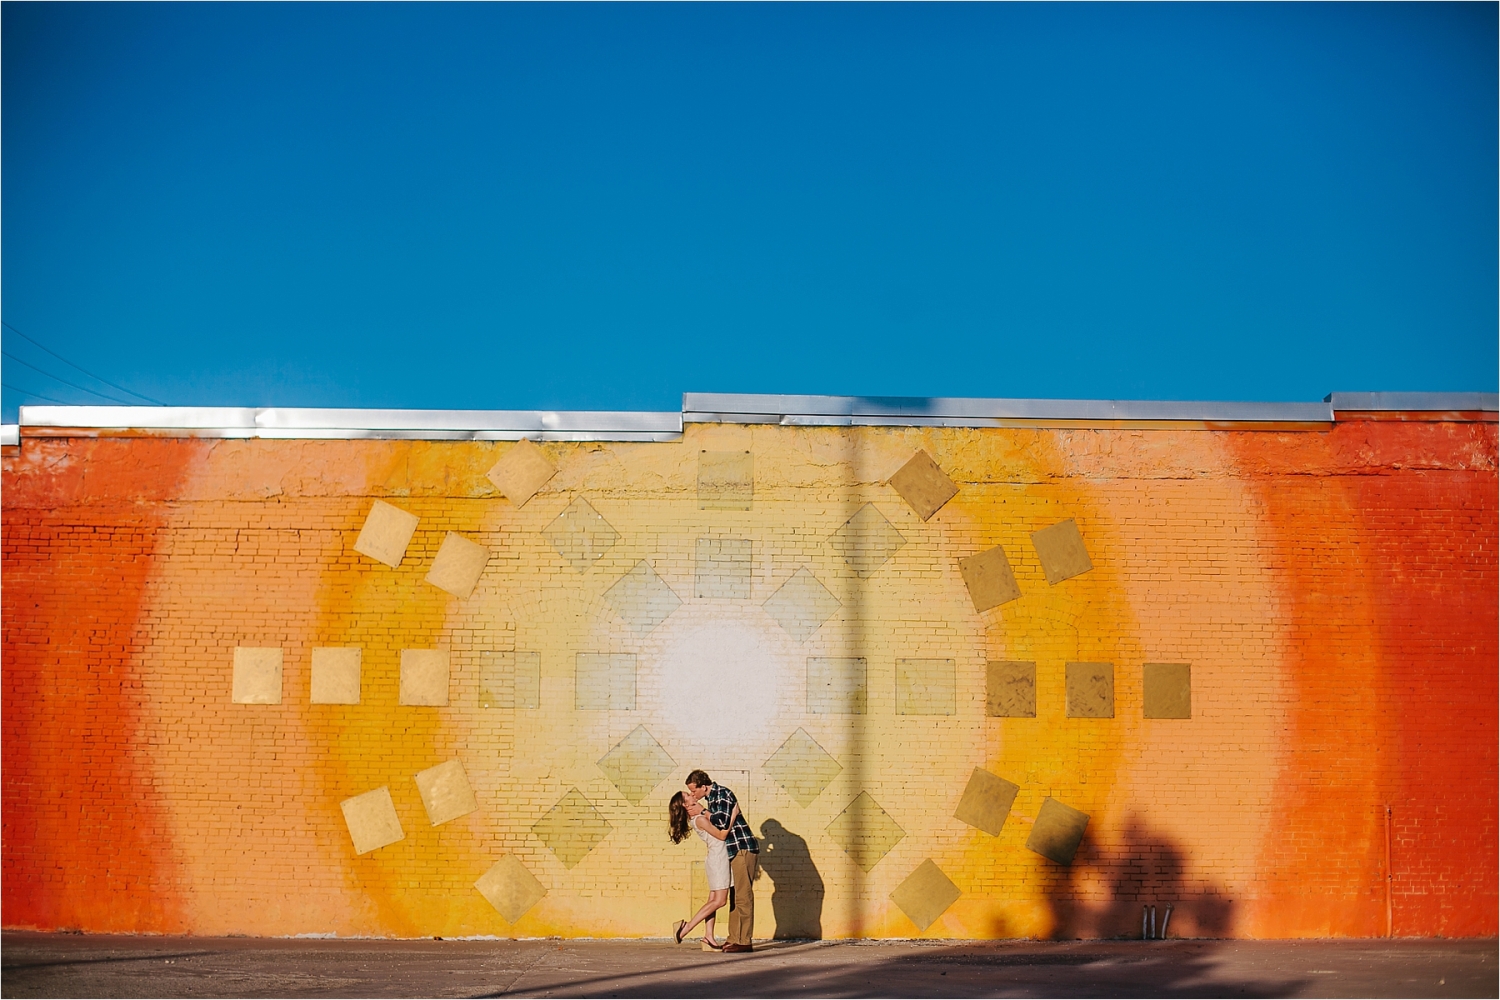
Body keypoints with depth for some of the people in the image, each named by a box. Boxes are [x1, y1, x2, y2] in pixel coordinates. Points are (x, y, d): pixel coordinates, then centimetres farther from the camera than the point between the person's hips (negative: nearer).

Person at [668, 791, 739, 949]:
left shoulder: (702, 815, 11)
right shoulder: (700, 819, -16)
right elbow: (721, 835, -16)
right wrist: (733, 816, -18)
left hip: (716, 860, 9)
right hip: (719, 858, -9)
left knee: (714, 900, 6)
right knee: (720, 900, -10)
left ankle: (708, 936, 4)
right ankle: (687, 926, -10)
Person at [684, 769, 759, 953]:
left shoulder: (722, 793, -12)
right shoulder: (711, 797, 16)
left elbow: (722, 821, -22)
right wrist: (694, 802, 7)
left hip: (744, 848, -10)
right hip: (735, 851, 10)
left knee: (743, 896, -8)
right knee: (735, 896, 11)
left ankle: (744, 941, -7)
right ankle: (734, 939, 14)